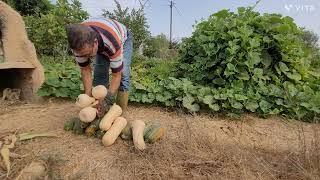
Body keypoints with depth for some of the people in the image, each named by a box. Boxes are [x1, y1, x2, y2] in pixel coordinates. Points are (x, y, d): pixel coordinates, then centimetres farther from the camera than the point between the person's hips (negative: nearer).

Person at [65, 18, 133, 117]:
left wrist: (106, 101, -44)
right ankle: (99, 113, 3)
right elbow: (85, 70, -20)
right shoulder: (78, 43, -32)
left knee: (123, 75, -20)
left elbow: (116, 76, -37)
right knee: (99, 75, -9)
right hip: (101, 45, 4)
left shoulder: (113, 42, -46)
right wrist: (88, 97, -26)